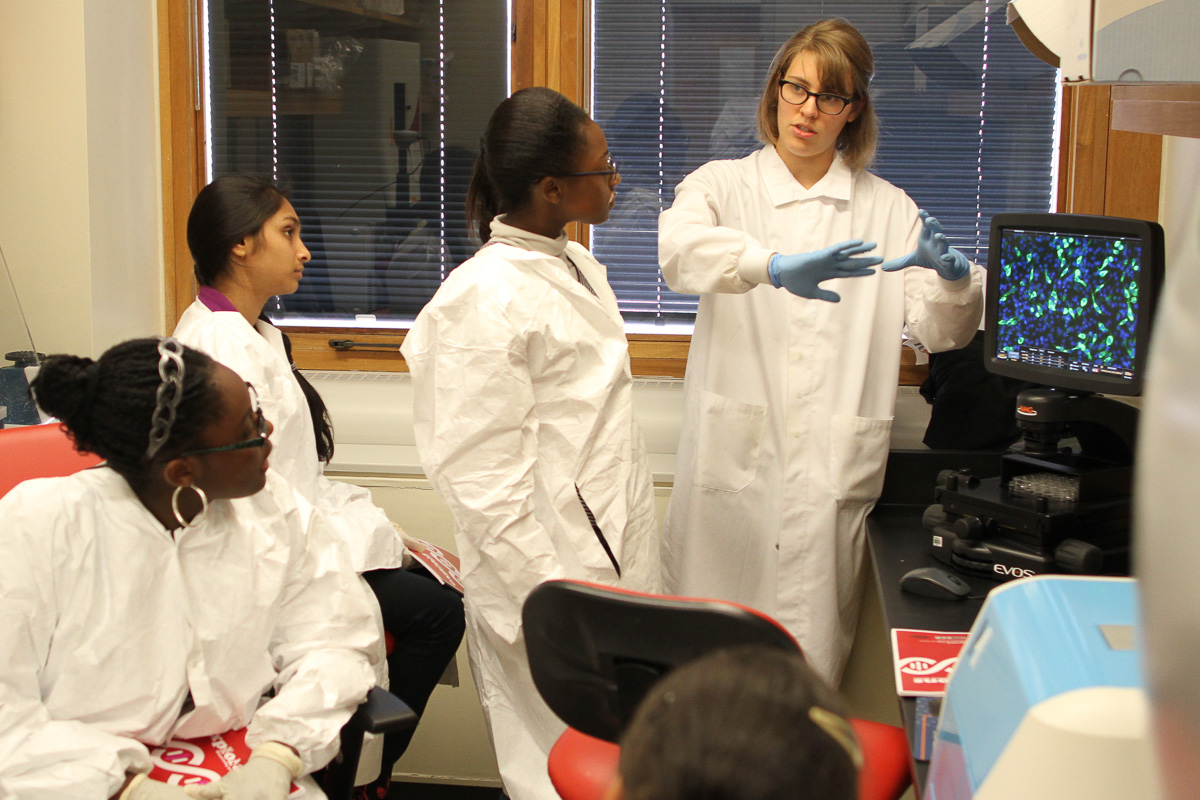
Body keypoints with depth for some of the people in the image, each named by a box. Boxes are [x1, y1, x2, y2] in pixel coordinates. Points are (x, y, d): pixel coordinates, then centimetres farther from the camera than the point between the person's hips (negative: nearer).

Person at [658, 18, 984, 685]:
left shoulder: (888, 210, 13)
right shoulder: (723, 185, 8)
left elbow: (941, 332, 6)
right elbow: (680, 246, -16)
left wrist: (954, 274, -17)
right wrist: (775, 267, -35)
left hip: (831, 472, 1)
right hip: (732, 461, -1)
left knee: (810, 671, 1)